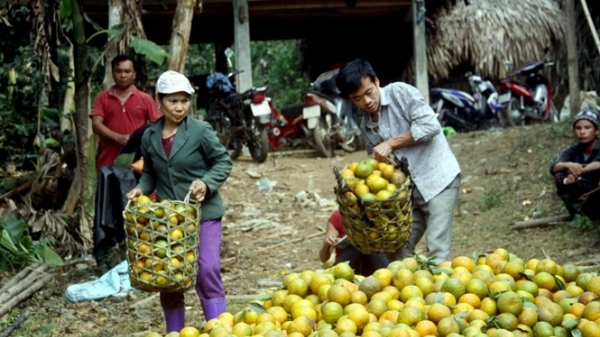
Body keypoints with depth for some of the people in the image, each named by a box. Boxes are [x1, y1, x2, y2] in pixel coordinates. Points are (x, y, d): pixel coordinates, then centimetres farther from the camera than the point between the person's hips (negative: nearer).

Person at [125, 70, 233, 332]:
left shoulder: (201, 131, -9)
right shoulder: (149, 136, 3)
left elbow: (223, 162, -4)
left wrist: (207, 182, -20)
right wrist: (141, 188, -4)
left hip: (203, 212, -4)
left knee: (207, 271, -11)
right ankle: (174, 332, 25)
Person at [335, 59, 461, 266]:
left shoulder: (400, 93, -9)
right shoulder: (366, 126, 9)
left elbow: (430, 125, -18)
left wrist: (390, 143, -17)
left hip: (438, 178, -7)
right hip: (409, 187, 7)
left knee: (437, 253, -12)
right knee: (399, 250, 5)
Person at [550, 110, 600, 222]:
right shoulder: (573, 151, -7)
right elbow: (553, 167, -24)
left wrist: (581, 170, -53)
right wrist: (567, 165, -45)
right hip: (583, 200, 4)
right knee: (560, 176, -19)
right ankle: (578, 214, -1)